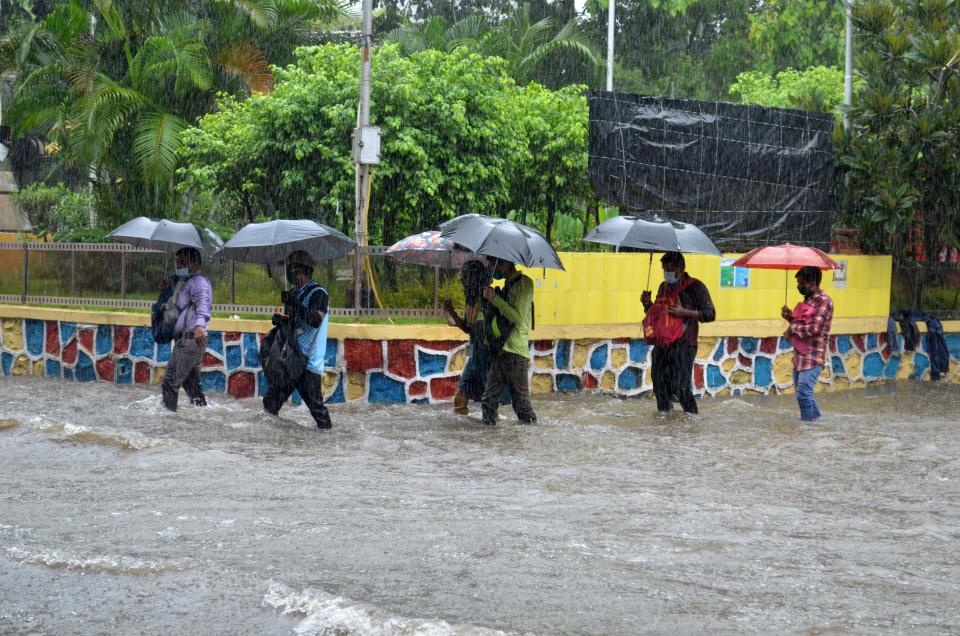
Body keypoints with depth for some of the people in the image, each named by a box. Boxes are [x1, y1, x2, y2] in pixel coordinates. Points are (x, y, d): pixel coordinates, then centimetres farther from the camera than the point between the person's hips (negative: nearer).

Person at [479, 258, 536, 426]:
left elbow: (518, 317, -17)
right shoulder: (507, 285, 19)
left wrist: (495, 299, -15)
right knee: (489, 400, 8)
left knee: (521, 398, -3)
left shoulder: (524, 283, -9)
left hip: (515, 351, -9)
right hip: (499, 349, 9)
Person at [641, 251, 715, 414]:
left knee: (681, 388, -11)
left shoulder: (695, 287, -5)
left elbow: (710, 314, -9)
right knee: (660, 385, 5)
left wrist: (684, 312, -19)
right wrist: (647, 304, 5)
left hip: (684, 344, -6)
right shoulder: (664, 287, 15)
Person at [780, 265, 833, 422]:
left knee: (803, 395, -14)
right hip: (800, 356, 10)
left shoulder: (823, 301, -13)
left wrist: (792, 328, -11)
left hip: (813, 357, -10)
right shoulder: (807, 300, 16)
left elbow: (814, 328, -22)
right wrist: (790, 317, 6)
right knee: (803, 395, 16)